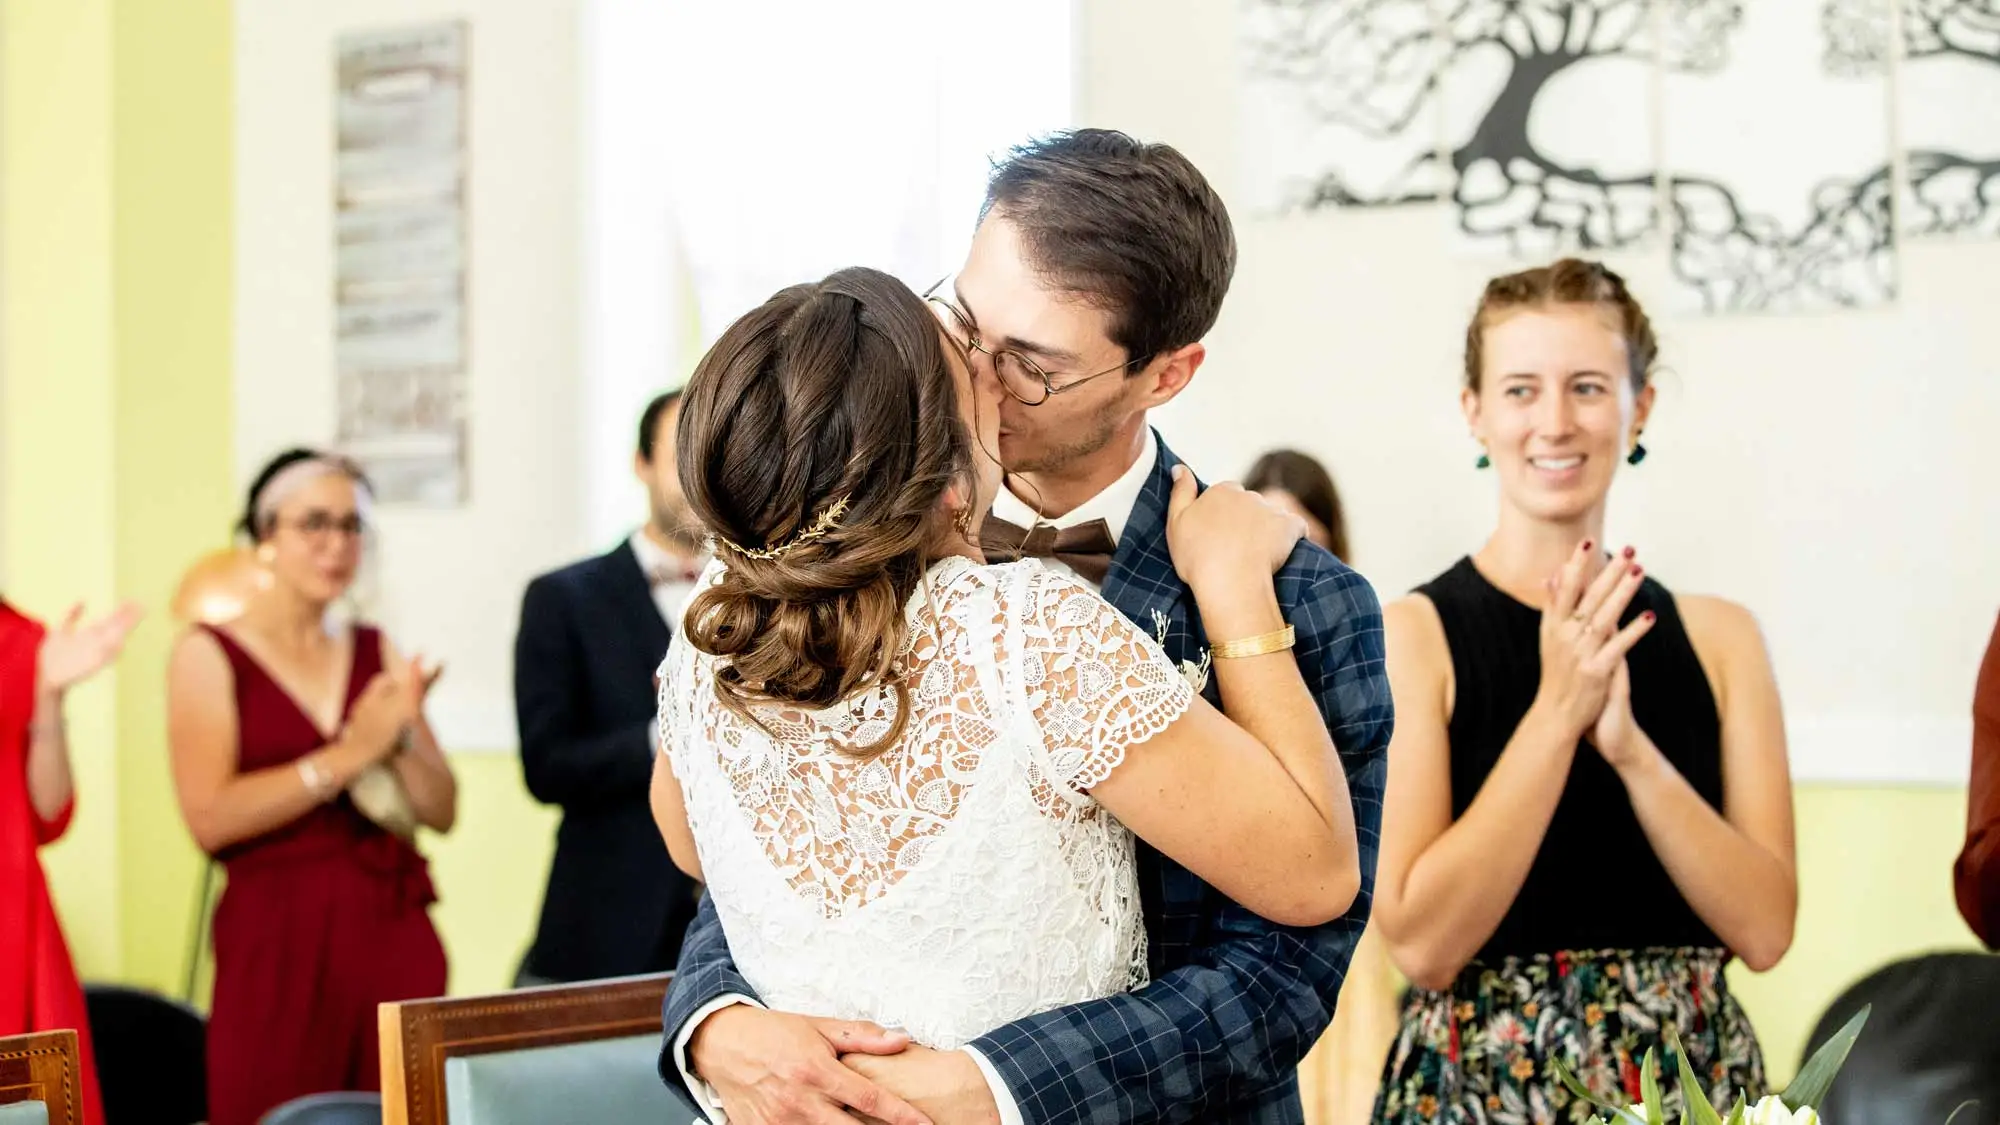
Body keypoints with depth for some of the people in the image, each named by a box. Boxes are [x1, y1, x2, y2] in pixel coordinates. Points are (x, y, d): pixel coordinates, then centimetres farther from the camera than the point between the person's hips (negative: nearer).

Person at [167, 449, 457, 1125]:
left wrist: (400, 736, -8)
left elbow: (441, 810, 10)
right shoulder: (210, 653, 1)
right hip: (276, 941, -4)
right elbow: (209, 817, -12)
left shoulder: (376, 652, 13)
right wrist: (347, 755, -14)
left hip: (392, 934, 4)